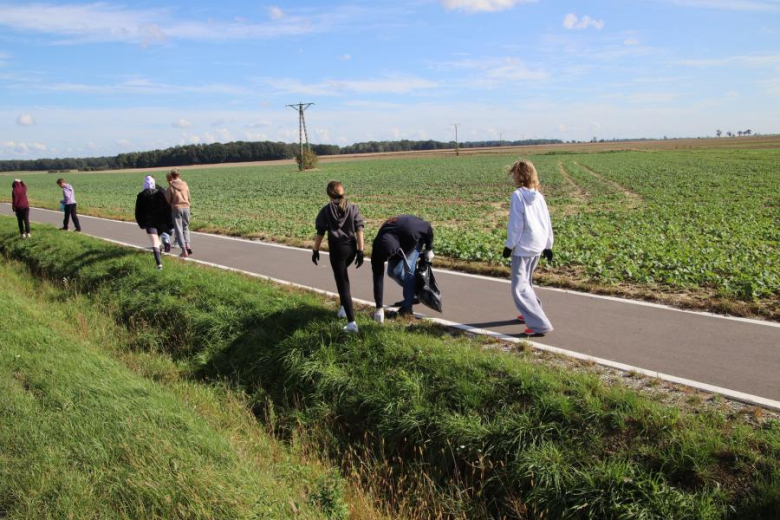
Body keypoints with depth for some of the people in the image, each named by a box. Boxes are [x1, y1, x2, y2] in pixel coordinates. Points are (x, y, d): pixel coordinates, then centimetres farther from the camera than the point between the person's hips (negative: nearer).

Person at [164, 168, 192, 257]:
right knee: (185, 227, 18)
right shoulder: (185, 185, 2)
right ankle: (188, 246, 1)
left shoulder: (170, 187, -7)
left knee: (178, 230, 4)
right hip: (186, 207, 3)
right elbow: (188, 198, 8)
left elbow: (167, 200, -2)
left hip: (176, 208, -3)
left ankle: (184, 250, -1)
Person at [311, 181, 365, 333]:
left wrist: (315, 250, 8)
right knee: (342, 275, 30)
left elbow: (320, 232, -2)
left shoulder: (326, 210, -2)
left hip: (337, 248, -4)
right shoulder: (353, 208, 5)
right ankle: (344, 308, 32)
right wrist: (360, 251, -1)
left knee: (343, 284, -4)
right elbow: (359, 229, -1)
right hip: (351, 247, 4)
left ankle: (351, 322, -10)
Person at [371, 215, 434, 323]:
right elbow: (378, 277, -33)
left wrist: (429, 249, -14)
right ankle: (414, 292, 15)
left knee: (408, 268, -19)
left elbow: (428, 227, -24)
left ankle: (407, 306, -10)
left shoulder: (410, 230, -47)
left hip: (416, 238, -3)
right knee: (392, 271, -8)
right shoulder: (378, 248, -36)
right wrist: (379, 307, -33)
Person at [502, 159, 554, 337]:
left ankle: (540, 324, -11)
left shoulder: (518, 195, -13)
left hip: (523, 247, -8)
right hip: (538, 246, 8)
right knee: (526, 282, 25)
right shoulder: (538, 195, 8)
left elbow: (515, 224, -14)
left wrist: (509, 245, -5)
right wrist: (548, 245, 20)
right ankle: (533, 312, 36)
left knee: (519, 287, -6)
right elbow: (547, 222, 12)